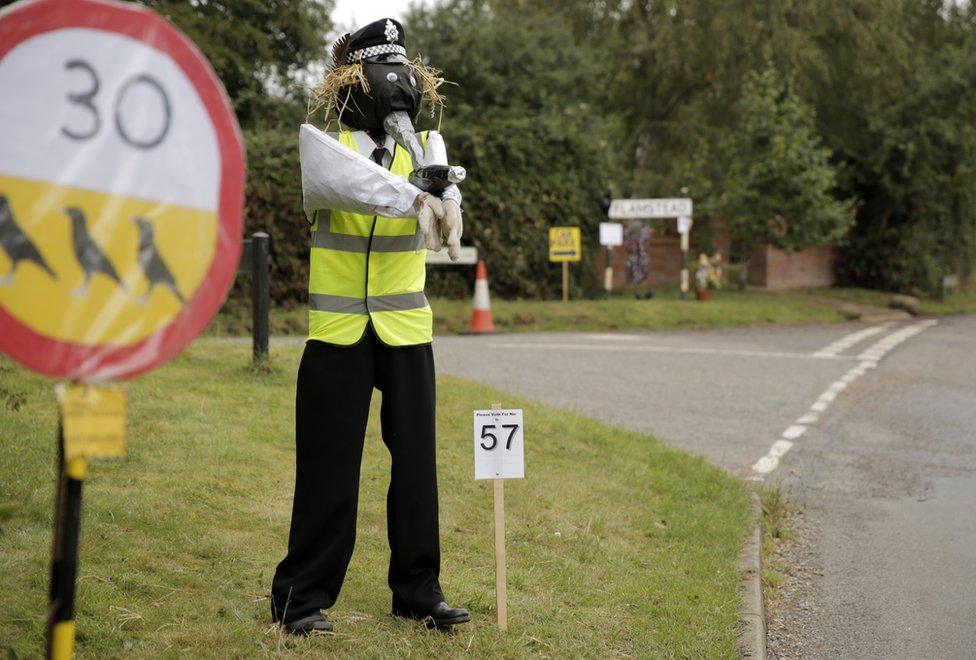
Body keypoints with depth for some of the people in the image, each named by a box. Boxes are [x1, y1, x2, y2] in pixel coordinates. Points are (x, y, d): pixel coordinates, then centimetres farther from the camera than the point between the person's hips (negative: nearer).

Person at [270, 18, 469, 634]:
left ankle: (418, 588, 18)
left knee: (416, 461, 6)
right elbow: (344, 177, -28)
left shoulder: (424, 145, 7)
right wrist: (410, 197, -43)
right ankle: (302, 595, 10)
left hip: (407, 329, 3)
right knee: (329, 467, -1)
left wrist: (442, 200, -37)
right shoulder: (322, 142, -4)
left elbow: (438, 185, -14)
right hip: (338, 330, -3)